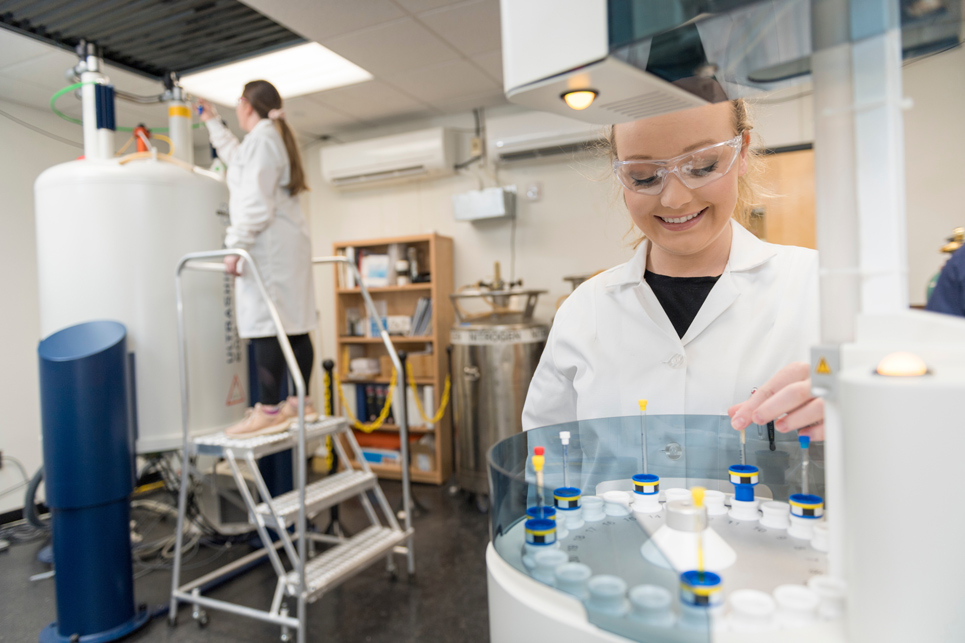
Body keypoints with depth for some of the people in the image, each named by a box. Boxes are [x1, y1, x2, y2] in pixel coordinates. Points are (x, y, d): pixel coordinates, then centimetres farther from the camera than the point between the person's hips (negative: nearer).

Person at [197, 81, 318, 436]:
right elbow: (235, 156, 48)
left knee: (265, 326, -13)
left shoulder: (260, 137, -4)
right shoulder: (276, 137, 27)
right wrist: (212, 122, 56)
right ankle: (301, 403, 11)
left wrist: (236, 246, -17)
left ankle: (268, 410, -14)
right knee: (293, 325, 7)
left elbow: (256, 202, -16)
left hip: (268, 244, -10)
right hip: (289, 245, 10)